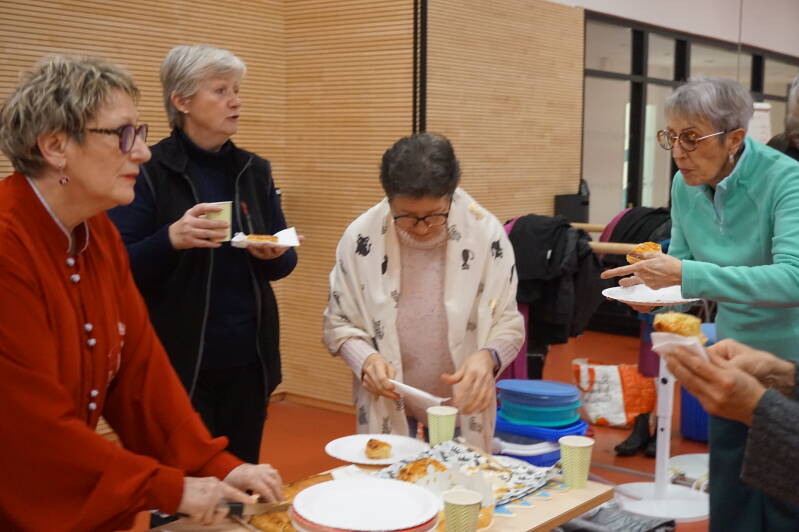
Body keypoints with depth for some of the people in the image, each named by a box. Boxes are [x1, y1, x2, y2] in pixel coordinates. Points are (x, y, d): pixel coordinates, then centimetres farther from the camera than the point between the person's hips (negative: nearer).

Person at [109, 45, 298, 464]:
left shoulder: (254, 171, 8)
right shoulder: (150, 173, -7)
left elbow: (284, 262, 13)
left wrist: (275, 255, -10)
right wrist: (173, 239, -27)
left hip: (247, 364, 5)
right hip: (178, 365, -4)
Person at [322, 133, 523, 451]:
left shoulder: (485, 233, -13)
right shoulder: (361, 237, -12)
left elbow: (508, 325, -6)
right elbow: (338, 324, -2)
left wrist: (486, 357, -26)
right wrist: (366, 359, -21)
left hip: (462, 406, 0)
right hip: (387, 407, 0)